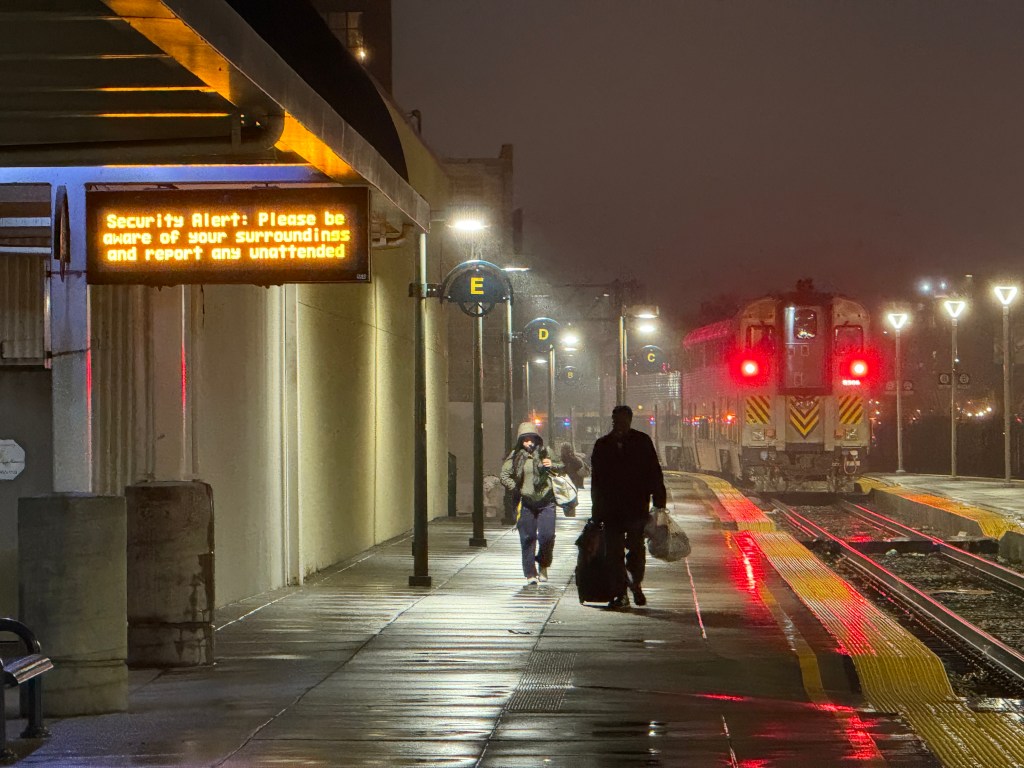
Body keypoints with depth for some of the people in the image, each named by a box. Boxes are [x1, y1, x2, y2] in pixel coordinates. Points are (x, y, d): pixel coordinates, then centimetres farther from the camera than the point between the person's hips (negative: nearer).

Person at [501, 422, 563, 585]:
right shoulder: (516, 457, 0)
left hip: (546, 501, 0)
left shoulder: (545, 453, 3)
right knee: (528, 538, 0)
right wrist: (515, 489, -7)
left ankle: (543, 566, 15)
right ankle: (530, 573, 8)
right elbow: (504, 475, 3)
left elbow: (563, 467, 12)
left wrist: (552, 466, -8)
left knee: (547, 535, -9)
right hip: (526, 503, 0)